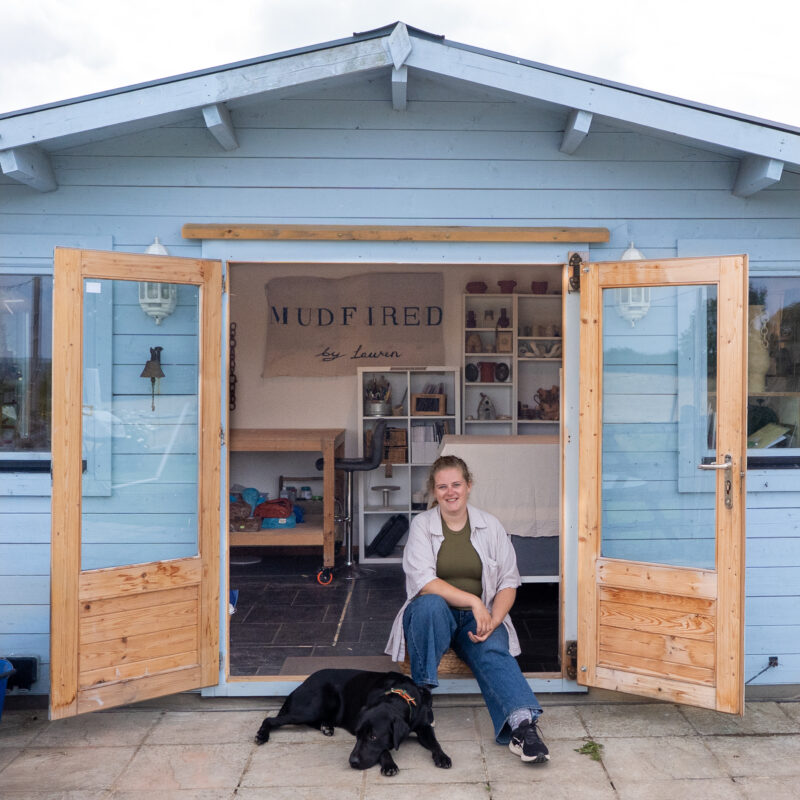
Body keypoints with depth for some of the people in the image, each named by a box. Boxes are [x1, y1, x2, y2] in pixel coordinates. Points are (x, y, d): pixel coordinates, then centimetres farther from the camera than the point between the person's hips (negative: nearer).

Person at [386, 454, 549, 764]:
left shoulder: (490, 525, 5)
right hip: (434, 615, -1)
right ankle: (420, 692, -24)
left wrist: (492, 620, -16)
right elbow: (423, 581, -14)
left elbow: (508, 582, 3)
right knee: (430, 603, -36)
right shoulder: (422, 524, -2)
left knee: (493, 651, -31)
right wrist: (473, 601, -23)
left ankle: (522, 723, -48)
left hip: (480, 618, 1)